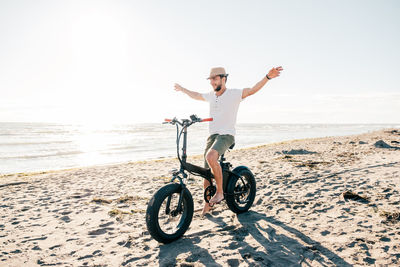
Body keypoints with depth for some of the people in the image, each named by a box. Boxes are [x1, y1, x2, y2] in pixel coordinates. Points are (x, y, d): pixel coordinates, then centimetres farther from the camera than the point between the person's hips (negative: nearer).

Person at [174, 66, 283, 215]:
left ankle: (220, 192, -18)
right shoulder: (211, 96, 14)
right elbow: (196, 96, 33)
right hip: (212, 135, 6)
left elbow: (252, 90, -17)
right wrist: (182, 89, 45)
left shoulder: (234, 94, -4)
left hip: (226, 135, -6)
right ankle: (207, 205, 22)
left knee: (210, 156, -36)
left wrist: (267, 77, -33)